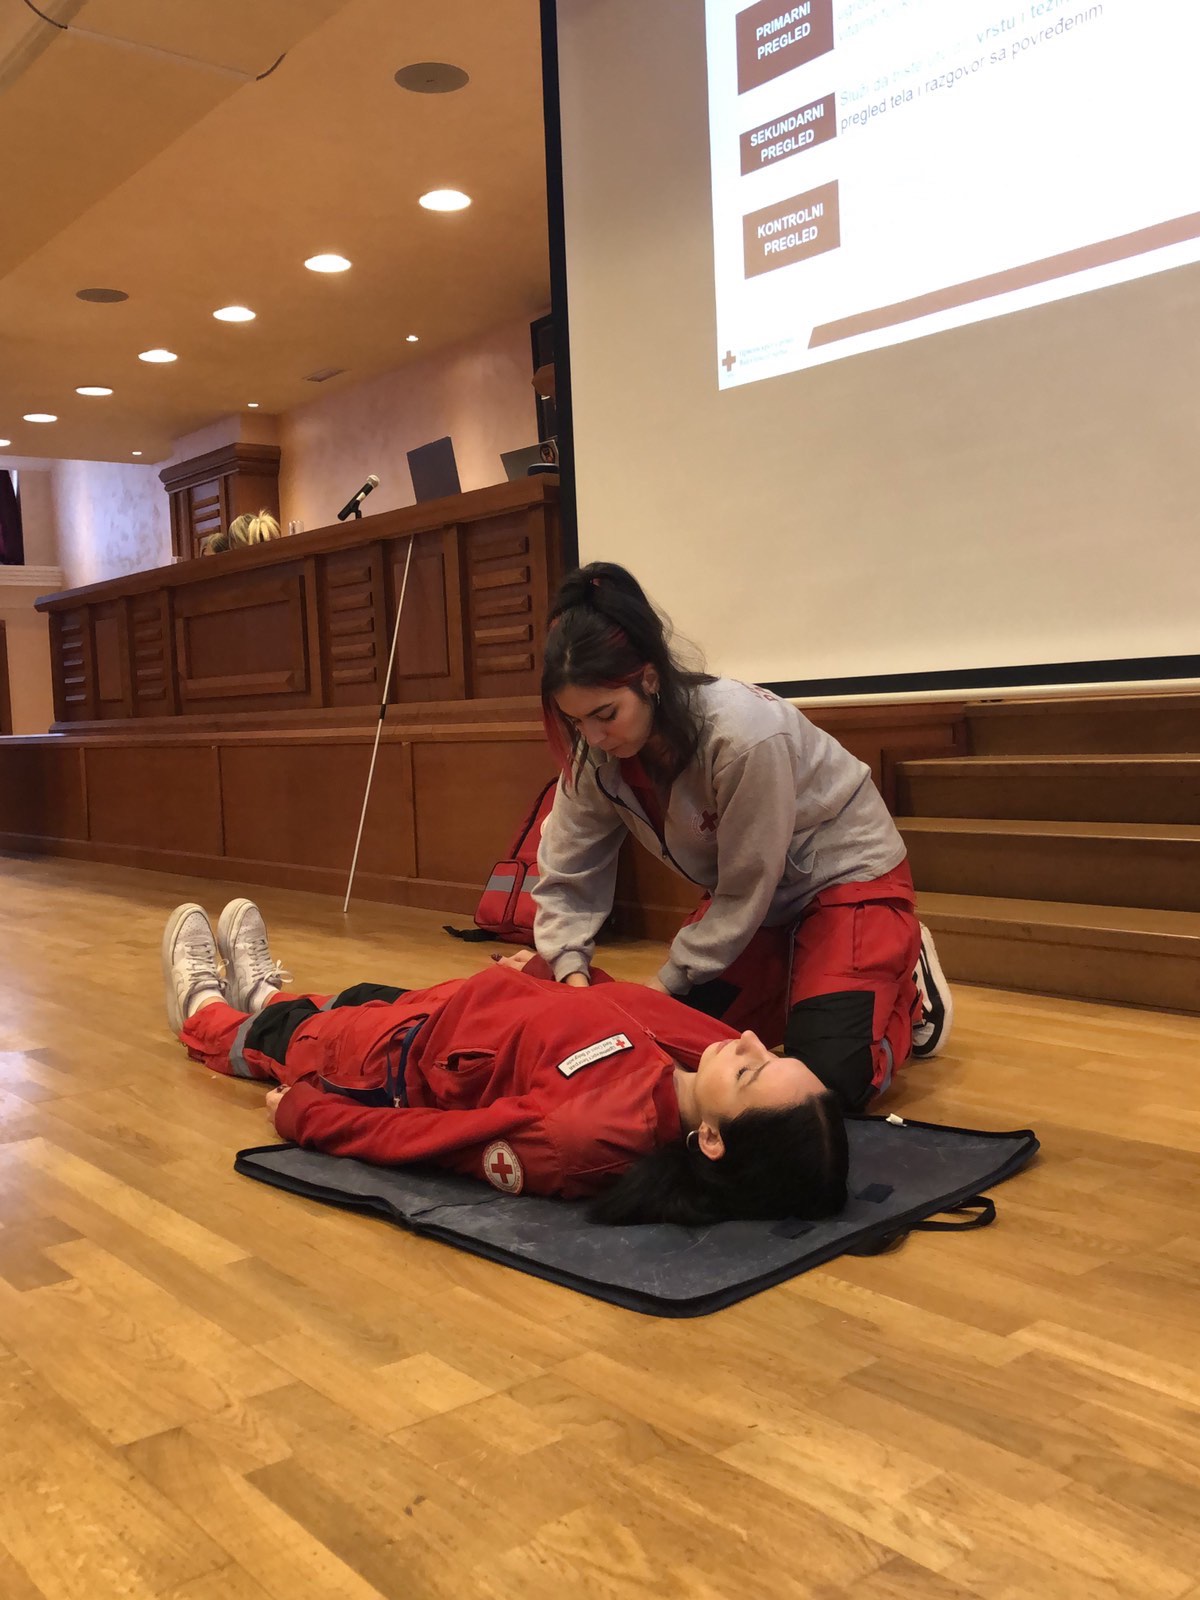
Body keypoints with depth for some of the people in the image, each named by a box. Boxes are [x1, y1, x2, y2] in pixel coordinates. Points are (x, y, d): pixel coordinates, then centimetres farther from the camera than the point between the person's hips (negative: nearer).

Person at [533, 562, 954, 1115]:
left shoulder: (745, 732, -35)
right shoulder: (596, 758, -17)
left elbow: (747, 892, -25)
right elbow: (564, 877, -9)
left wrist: (665, 984, -20)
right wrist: (573, 973, -26)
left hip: (849, 873, -6)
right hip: (748, 893, 7)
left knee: (820, 1082, -20)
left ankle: (905, 979, 10)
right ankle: (795, 983, 20)